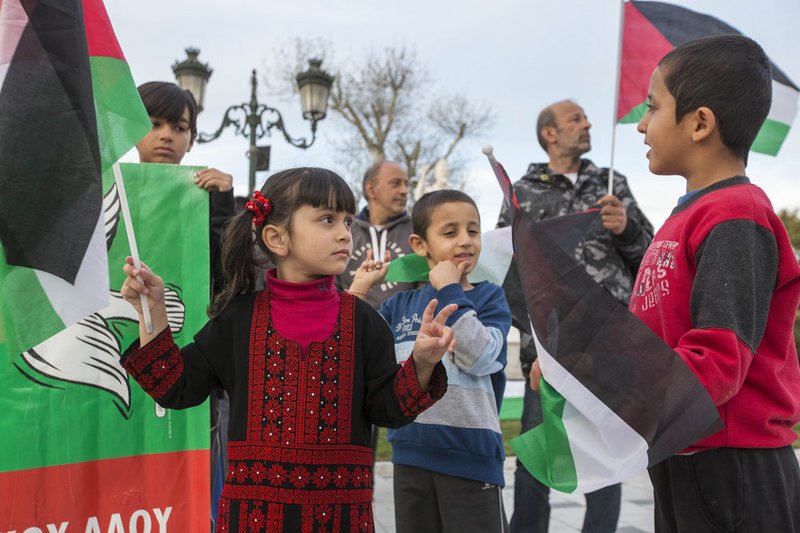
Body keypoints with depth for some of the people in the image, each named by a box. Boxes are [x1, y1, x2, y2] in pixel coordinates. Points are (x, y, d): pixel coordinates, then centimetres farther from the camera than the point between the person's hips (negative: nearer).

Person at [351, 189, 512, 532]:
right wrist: (358, 289, 4)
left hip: (470, 455, -4)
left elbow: (479, 357, -19)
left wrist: (451, 292, -14)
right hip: (411, 455, 4)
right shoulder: (400, 305, 9)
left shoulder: (489, 297, -2)